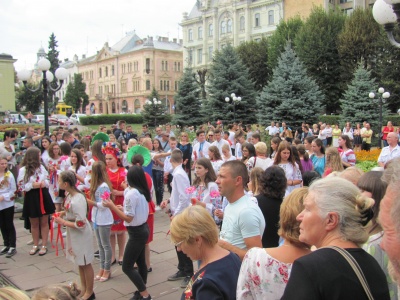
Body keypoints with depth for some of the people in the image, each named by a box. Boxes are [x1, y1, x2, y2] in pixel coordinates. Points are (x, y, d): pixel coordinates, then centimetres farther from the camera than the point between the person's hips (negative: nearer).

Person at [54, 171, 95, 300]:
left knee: (85, 264, 9)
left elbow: (80, 225, -28)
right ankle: (83, 288, 40)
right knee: (80, 263, 22)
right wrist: (64, 213, 0)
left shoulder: (77, 201, -30)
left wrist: (63, 222, -20)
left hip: (81, 235, -9)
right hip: (74, 235, 9)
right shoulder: (70, 195, -2)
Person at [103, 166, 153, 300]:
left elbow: (128, 218, -22)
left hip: (136, 232, -9)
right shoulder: (143, 192, 3)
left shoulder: (131, 194, -22)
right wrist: (124, 208, 15)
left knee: (127, 267, 1)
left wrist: (112, 206, -19)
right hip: (143, 229, 9)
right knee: (140, 262, 19)